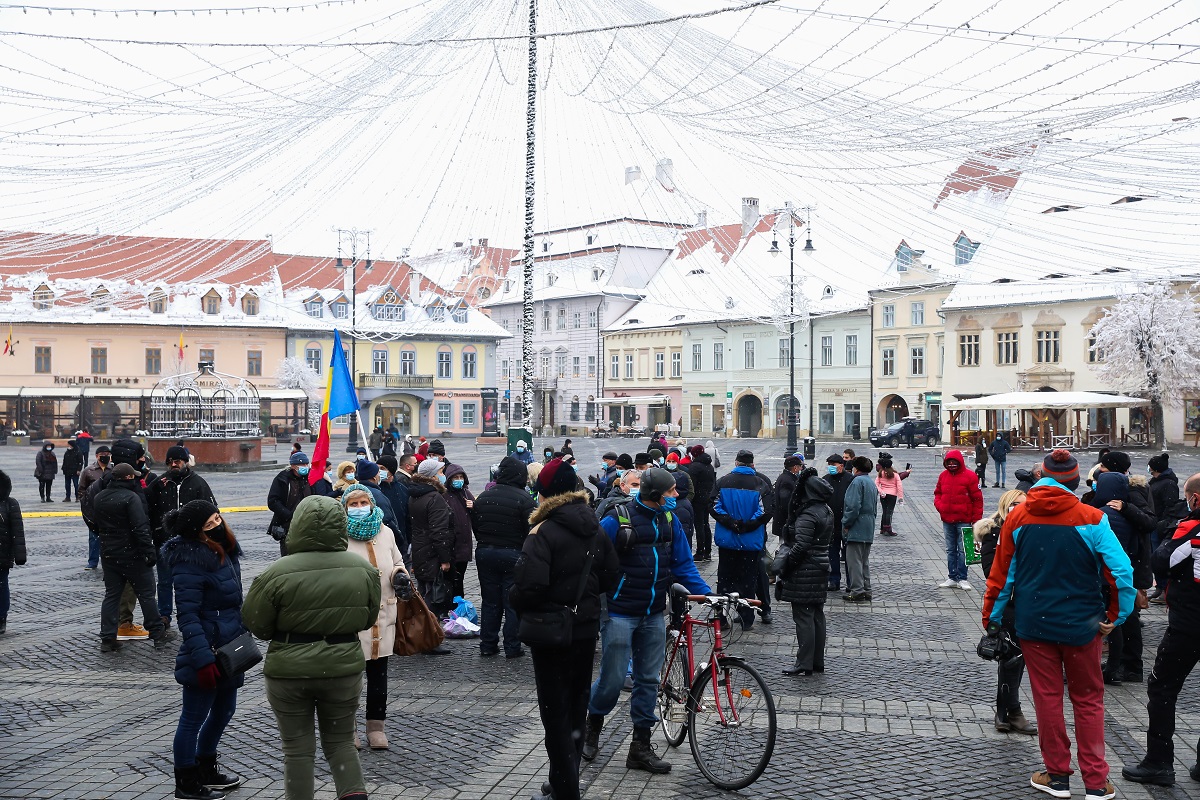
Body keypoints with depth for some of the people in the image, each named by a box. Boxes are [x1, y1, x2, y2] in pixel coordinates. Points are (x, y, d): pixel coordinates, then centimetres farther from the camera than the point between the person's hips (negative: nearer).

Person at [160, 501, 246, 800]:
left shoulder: (222, 550, 6)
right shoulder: (190, 563, -22)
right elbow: (188, 616, -23)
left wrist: (241, 637, 21)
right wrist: (203, 660, -27)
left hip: (230, 649, 9)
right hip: (208, 653, -9)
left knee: (224, 710, 21)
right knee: (194, 718, 6)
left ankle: (206, 771, 39)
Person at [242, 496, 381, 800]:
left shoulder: (278, 573, -17)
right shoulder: (364, 569, -7)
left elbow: (256, 624, -6)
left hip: (289, 671, -2)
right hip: (344, 669, 3)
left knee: (298, 748, 12)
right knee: (340, 741, 17)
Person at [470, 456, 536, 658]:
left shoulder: (483, 497, 5)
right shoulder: (523, 498, -13)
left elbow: (474, 525, 12)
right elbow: (532, 530, -16)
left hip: (485, 553, 5)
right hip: (513, 555, -5)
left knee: (489, 601, 12)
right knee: (513, 603, 3)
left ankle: (487, 645, 16)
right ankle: (512, 648, 5)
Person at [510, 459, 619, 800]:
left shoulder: (543, 532, -20)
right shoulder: (595, 529, 3)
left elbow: (531, 586, -28)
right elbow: (610, 578, 8)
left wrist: (513, 598, -8)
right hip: (587, 628, 7)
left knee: (555, 713, 3)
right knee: (576, 707, 18)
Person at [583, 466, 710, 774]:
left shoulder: (669, 520, 4)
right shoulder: (617, 520, -14)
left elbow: (682, 563, 9)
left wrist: (707, 593, -1)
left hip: (654, 615, 5)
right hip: (620, 613, -5)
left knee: (648, 680, 8)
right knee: (613, 678, 0)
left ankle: (641, 748, 19)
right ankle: (593, 726, 28)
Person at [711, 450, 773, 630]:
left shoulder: (723, 482, -3)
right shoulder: (761, 484, -7)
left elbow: (714, 506, -8)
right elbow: (766, 510, -14)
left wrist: (731, 523, -9)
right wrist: (747, 526, -10)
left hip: (726, 540, 1)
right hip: (751, 541, -1)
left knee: (725, 579, 13)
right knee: (748, 580, 8)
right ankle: (746, 619, 10)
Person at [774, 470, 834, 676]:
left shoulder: (807, 515, -20)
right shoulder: (826, 512, 9)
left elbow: (801, 547, -22)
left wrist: (784, 566, -14)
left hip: (805, 571, -9)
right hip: (821, 567, 9)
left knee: (803, 617, -3)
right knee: (817, 616, 13)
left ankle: (804, 663, 0)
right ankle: (818, 661, 20)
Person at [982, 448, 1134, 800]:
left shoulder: (1017, 517, -5)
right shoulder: (1090, 519, -11)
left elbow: (1001, 574, -1)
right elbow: (1121, 571, -14)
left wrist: (992, 618, 9)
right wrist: (1115, 616, 0)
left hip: (1034, 622, 1)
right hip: (1080, 623, -1)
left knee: (1047, 697, 11)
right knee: (1088, 700, 11)